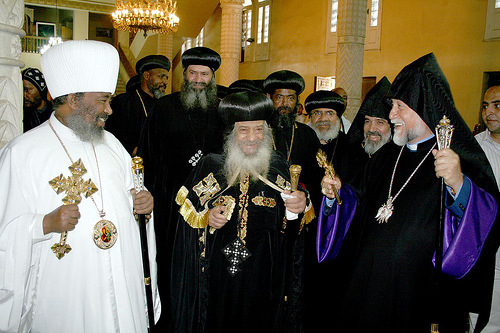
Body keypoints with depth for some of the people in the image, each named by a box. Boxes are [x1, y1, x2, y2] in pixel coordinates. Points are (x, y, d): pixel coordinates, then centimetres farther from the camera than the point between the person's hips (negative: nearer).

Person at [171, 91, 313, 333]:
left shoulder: (277, 167, 1)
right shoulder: (211, 165, -1)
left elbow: (290, 229, 2)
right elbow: (187, 211, 6)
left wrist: (299, 208, -18)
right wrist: (206, 218, -13)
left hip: (262, 276, 1)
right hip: (217, 274, 0)